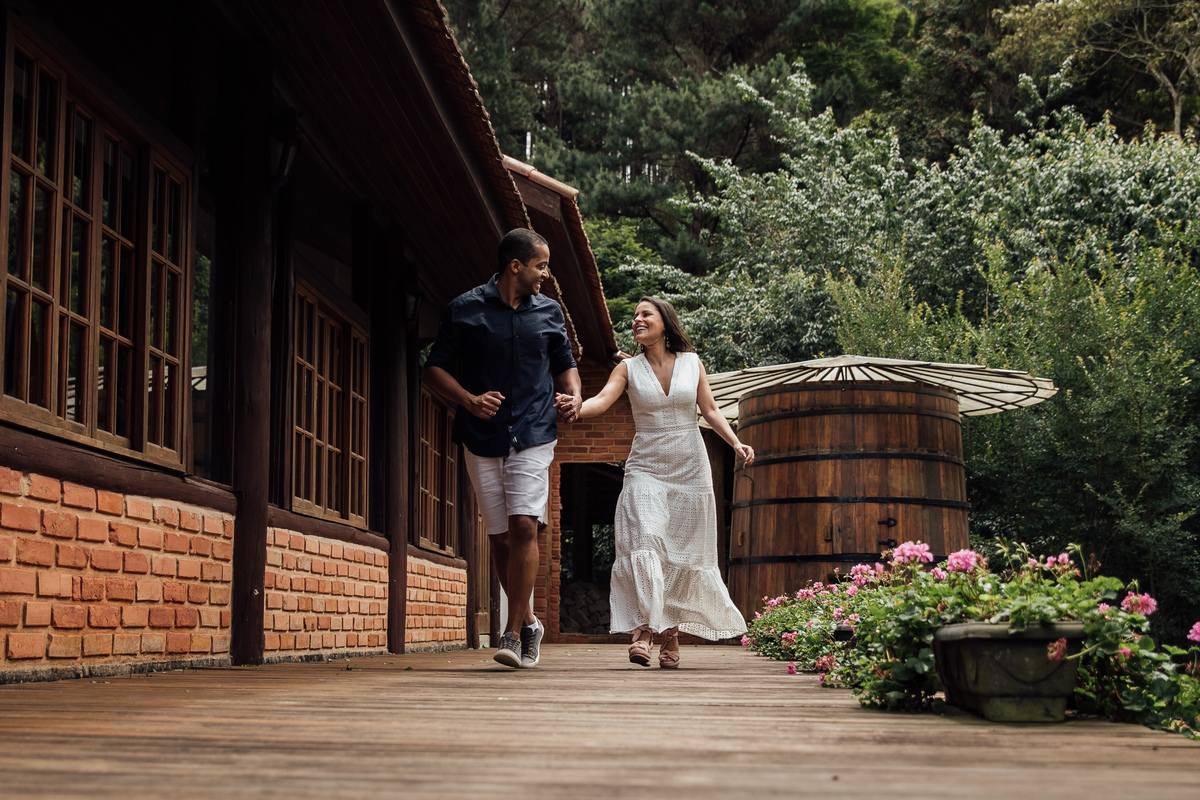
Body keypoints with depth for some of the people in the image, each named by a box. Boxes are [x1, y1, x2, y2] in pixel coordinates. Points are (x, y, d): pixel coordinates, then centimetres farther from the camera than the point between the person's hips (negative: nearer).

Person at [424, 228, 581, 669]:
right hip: (483, 438, 0)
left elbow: (565, 364, 24)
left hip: (533, 436, 0)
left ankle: (513, 633, -13)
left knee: (524, 526, -16)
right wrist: (470, 400, -14)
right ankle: (529, 624, 21)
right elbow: (435, 369, 3)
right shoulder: (465, 309, 2)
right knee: (499, 537, 3)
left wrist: (575, 397, 3)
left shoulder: (549, 311, 11)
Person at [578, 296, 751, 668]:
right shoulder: (629, 368, 2)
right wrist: (574, 407, -34)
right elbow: (601, 401, -13)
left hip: (689, 468, 1)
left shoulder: (692, 362, 6)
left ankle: (672, 632, 16)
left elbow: (710, 410, 9)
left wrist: (736, 443, -4)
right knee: (644, 543, -19)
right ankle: (644, 630, -23)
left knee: (683, 552, 3)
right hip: (646, 467, -1)